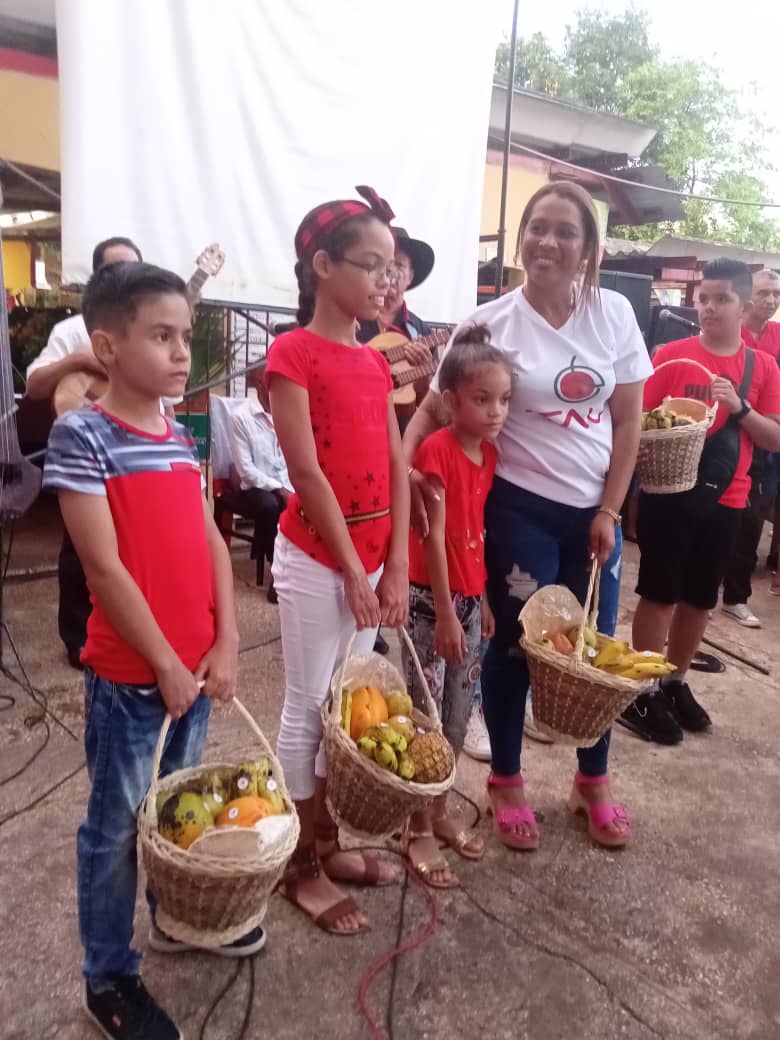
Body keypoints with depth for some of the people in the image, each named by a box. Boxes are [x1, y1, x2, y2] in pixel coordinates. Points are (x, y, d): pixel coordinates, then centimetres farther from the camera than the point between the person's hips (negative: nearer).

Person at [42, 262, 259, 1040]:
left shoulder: (181, 438, 6)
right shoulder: (81, 435, -15)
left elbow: (210, 542, 6)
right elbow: (104, 569, -18)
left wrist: (224, 645, -2)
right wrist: (165, 665, -14)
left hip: (195, 664, 6)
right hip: (129, 676, -6)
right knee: (118, 824, 10)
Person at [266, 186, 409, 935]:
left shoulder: (375, 362, 10)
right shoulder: (293, 352, -11)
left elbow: (396, 468, 6)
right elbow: (307, 472, -16)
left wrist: (396, 567, 0)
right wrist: (352, 571, -14)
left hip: (371, 557, 7)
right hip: (315, 558, -7)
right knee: (307, 709, 5)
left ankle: (328, 840, 33)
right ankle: (301, 866, 21)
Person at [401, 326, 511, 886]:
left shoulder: (489, 451, 6)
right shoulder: (436, 450, -16)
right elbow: (433, 538, -18)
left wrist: (481, 600, 13)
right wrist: (445, 614, -18)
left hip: (468, 596, 7)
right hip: (430, 598, -7)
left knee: (458, 715, 16)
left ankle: (440, 812, 34)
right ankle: (418, 829, 19)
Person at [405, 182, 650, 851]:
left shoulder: (614, 314, 0)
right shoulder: (491, 322, -7)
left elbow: (629, 420, 2)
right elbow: (436, 407, -7)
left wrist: (609, 511, -2)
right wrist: (405, 460, -26)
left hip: (592, 510, 3)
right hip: (520, 507, -3)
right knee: (517, 644, 6)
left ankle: (594, 781, 35)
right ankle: (506, 782, 29)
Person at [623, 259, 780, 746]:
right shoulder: (672, 354, -4)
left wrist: (740, 407, -13)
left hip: (725, 500, 4)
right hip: (670, 492, -3)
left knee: (701, 597, 13)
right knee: (660, 593, 3)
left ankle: (675, 682, 31)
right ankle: (643, 690, 16)